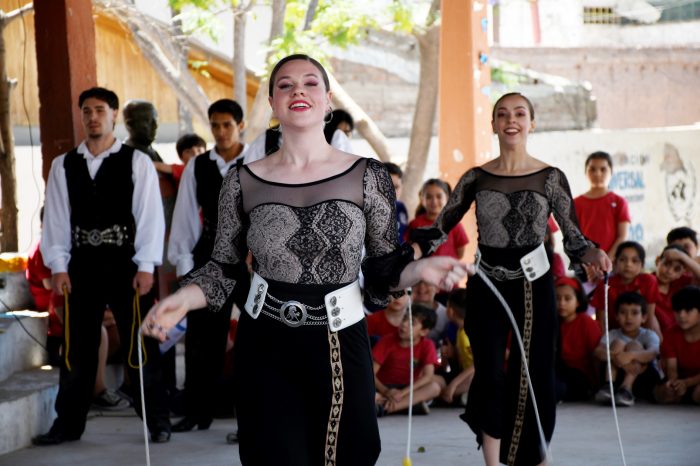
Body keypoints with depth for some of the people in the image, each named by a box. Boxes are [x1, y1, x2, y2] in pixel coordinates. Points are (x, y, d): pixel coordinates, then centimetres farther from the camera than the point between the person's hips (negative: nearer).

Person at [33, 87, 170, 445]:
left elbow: (150, 215, -3)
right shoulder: (63, 166, 9)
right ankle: (69, 423, 14)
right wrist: (57, 265, -2)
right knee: (76, 348, 7)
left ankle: (157, 421, 9)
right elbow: (56, 218, 7)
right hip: (81, 266, 3)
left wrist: (146, 266, -10)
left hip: (126, 264, -3)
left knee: (139, 345, 1)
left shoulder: (137, 162, 1)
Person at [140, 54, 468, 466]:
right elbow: (225, 270, 7)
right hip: (265, 351, 0)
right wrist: (183, 299, -11)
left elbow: (383, 270, 3)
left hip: (341, 346, 0)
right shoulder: (244, 182, 2)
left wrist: (420, 269, -18)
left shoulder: (367, 176, 0)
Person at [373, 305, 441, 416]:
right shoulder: (387, 341, -6)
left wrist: (402, 393, -30)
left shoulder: (427, 345, -6)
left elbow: (428, 376, -18)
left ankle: (383, 407, -40)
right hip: (385, 387, -2)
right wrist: (386, 392, -29)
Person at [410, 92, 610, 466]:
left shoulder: (551, 178, -1)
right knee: (490, 379, 0)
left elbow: (573, 239, -2)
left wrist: (593, 255, -23)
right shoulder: (476, 178, 2)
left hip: (533, 288, -1)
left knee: (534, 380, 1)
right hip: (486, 288, 1)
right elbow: (440, 229, 2)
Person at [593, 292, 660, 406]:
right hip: (619, 377, 1)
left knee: (634, 345, -20)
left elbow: (652, 353, -26)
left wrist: (631, 355, -48)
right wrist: (615, 357, -41)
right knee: (617, 343, -17)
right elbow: (598, 351, -18)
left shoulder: (649, 335, -2)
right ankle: (608, 386, -31)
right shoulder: (613, 335, 2)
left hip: (644, 380, -1)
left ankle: (626, 389, -38)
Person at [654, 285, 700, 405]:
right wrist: (672, 382, -34)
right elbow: (671, 367, -10)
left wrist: (687, 382, -34)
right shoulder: (671, 335, -2)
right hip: (682, 380, 4)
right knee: (660, 393, -26)